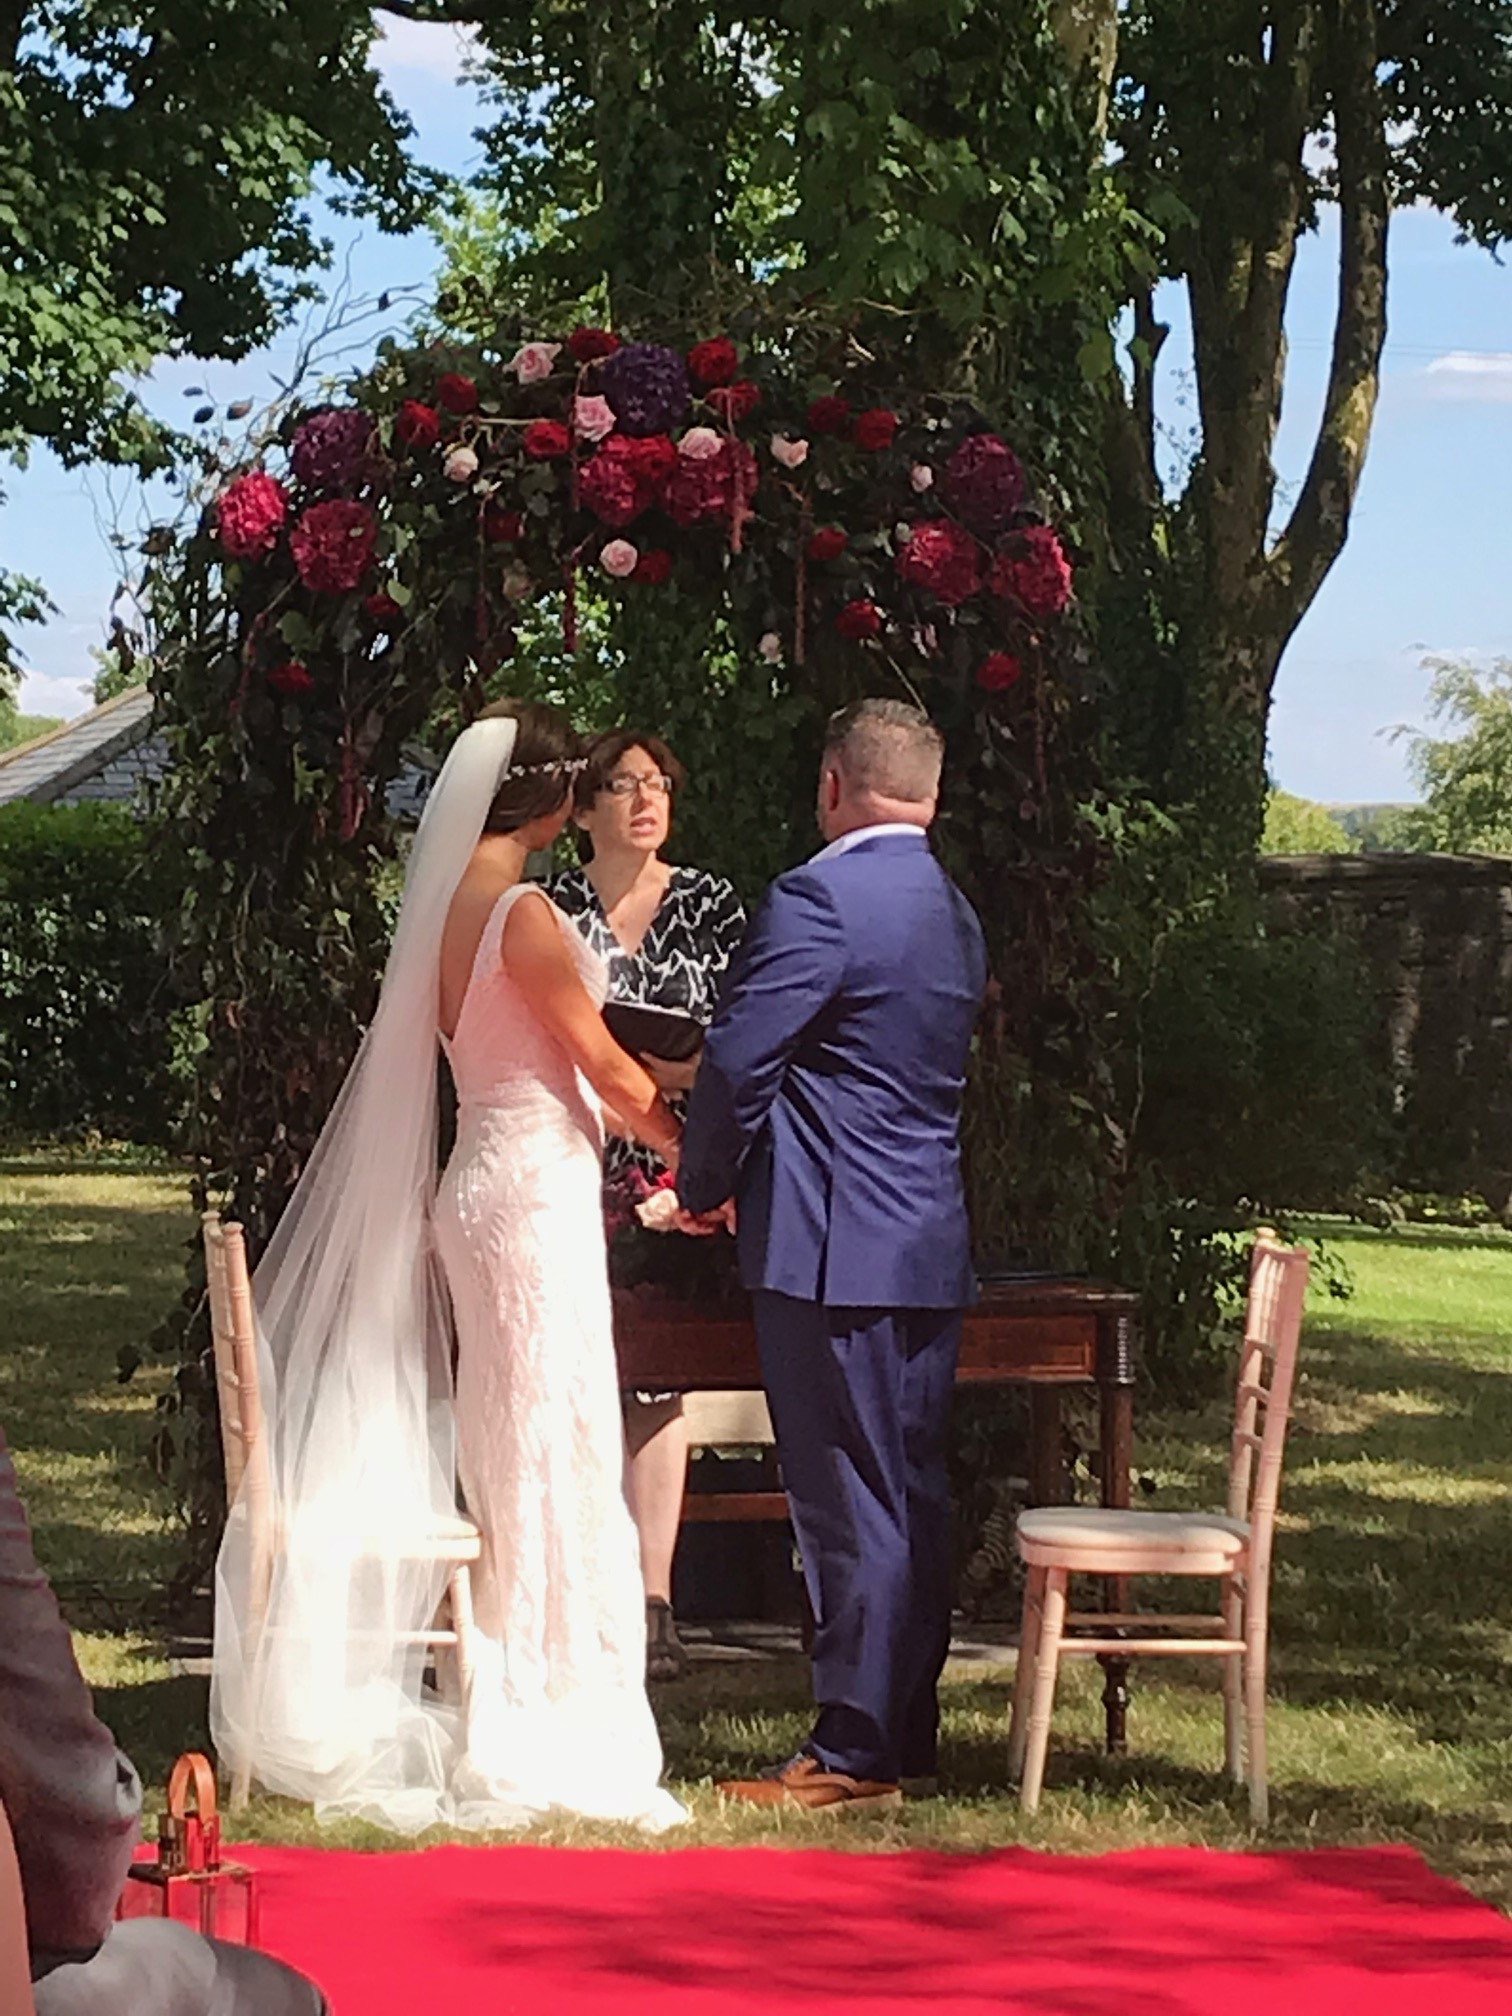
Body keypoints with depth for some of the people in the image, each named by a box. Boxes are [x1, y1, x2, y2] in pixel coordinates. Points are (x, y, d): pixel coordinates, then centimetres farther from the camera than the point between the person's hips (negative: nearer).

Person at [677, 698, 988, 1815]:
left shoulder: (817, 898, -13)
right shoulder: (957, 913, 14)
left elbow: (737, 1061, -16)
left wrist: (705, 1187, 2)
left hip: (834, 1245, -9)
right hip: (933, 1243, 9)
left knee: (851, 1502, -5)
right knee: (913, 1493, 12)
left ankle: (855, 1752, -1)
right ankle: (908, 1733, 19)